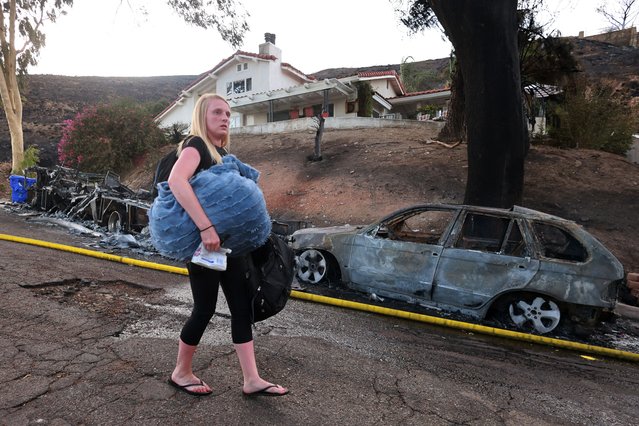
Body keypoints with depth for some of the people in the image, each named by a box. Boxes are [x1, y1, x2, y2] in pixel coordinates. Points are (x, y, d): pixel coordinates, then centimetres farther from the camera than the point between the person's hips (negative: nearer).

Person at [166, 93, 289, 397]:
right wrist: (206, 227, -37)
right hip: (202, 241, -8)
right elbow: (176, 181, -31)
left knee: (242, 307, 5)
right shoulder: (195, 145, -11)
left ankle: (252, 380, 12)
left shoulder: (222, 152, 15)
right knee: (205, 309, 1)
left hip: (228, 240, 8)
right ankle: (181, 373, 25)